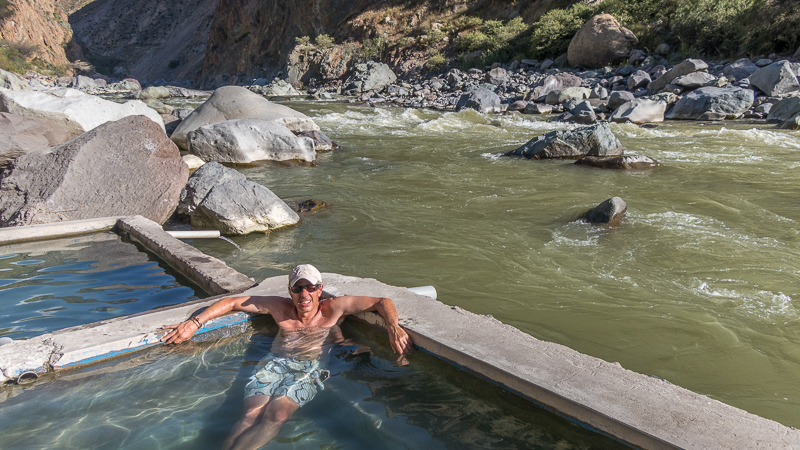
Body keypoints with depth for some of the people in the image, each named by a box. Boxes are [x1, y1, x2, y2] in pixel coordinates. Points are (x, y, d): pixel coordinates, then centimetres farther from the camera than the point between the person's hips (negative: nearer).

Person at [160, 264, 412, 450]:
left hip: (309, 370, -2)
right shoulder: (280, 307, 13)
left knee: (277, 413, -32)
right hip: (275, 364, 2)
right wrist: (195, 322, 8)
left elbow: (382, 302, 10)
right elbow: (232, 302, 18)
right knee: (251, 414, -28)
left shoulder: (333, 308, 8)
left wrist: (393, 326, -10)